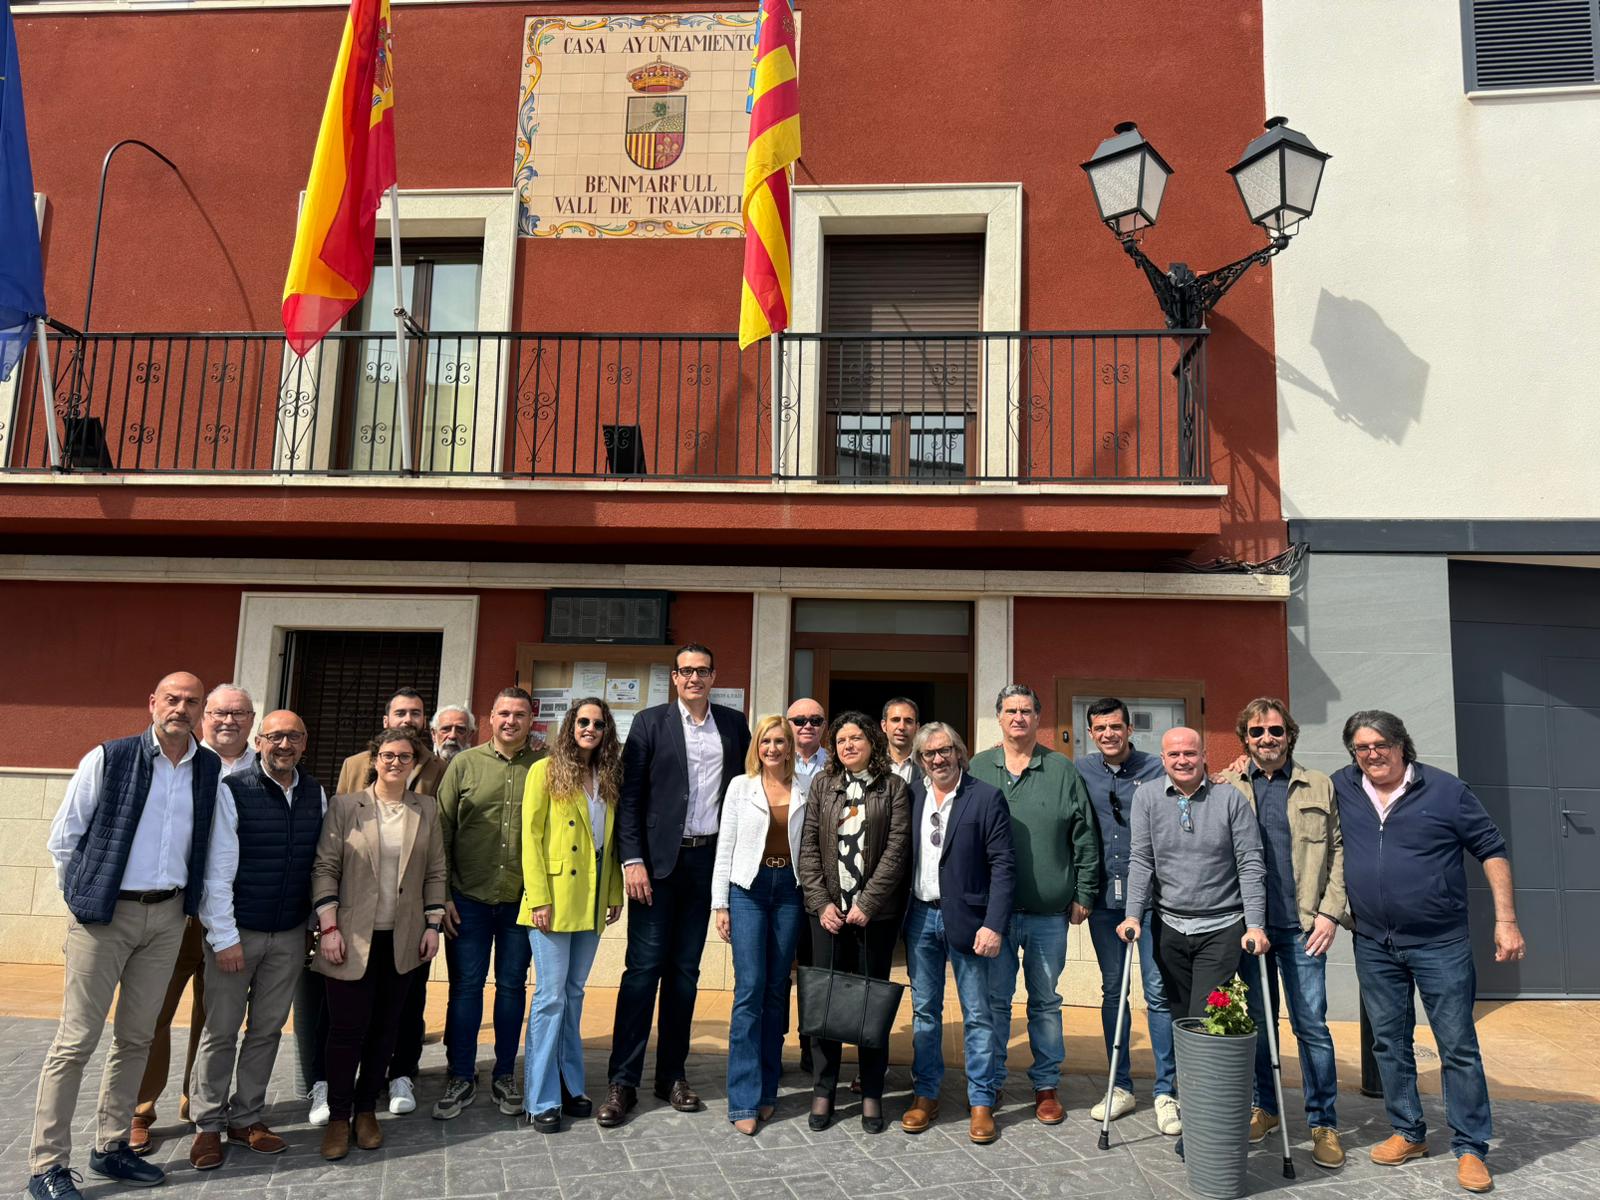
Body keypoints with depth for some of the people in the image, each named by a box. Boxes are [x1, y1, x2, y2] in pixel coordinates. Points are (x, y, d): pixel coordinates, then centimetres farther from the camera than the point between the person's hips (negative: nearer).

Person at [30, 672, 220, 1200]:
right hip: (104, 915, -4)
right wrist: (84, 892, 1)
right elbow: (63, 835, 0)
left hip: (167, 916, 4)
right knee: (76, 1040, 0)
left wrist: (189, 896, 9)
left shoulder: (211, 770, 3)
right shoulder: (108, 759, -6)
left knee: (136, 1038, 12)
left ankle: (110, 1148, 26)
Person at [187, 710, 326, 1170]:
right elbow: (218, 870, -12)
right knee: (221, 1031, 6)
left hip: (290, 935, 4)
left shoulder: (315, 794, 2)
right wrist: (224, 937, -14)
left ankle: (246, 1119, 26)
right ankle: (209, 1125, 22)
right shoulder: (233, 791, -12)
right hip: (237, 931, -4)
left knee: (267, 1030, 12)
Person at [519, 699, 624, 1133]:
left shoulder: (609, 776, 10)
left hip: (591, 900, 5)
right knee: (551, 995, -2)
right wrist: (539, 897, -14)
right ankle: (542, 1099, 7)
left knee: (573, 993, 14)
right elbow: (531, 836, -9)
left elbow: (612, 840, 13)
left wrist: (615, 891, 8)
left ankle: (570, 1085, 23)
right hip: (554, 897, -5)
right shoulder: (546, 771, -5)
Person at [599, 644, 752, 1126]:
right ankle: (622, 1082, 6)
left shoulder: (734, 724, 8)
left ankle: (672, 1075, 20)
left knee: (685, 970, 10)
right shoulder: (650, 722, 0)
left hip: (707, 859, 3)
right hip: (659, 858, -3)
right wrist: (632, 860, -12)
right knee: (643, 967, -2)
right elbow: (629, 794, -4)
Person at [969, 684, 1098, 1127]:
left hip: (1049, 912, 0)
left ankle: (1046, 1086, 24)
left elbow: (1084, 838, 4)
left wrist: (1083, 894, 1)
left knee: (1045, 1000, 11)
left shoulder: (1063, 770, 3)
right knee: (994, 999, 7)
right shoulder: (977, 769, 5)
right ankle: (989, 1083, 21)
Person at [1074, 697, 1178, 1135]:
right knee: (1112, 992, 11)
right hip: (1103, 898, 3)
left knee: (1158, 992, -2)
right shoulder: (1080, 770, 4)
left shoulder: (1157, 770, -4)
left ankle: (1166, 1092, 10)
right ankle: (1121, 1086, 22)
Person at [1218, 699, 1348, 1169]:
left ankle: (1323, 1122, 13)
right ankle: (1263, 1108, 25)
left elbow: (1338, 850, 5)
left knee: (1311, 1023, 0)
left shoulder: (1319, 787, 7)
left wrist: (1330, 911, -4)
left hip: (1301, 926, -1)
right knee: (1255, 1020, 11)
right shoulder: (1226, 787, 7)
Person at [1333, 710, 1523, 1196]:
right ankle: (1408, 1133, 28)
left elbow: (1492, 850, -2)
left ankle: (1470, 1148, 15)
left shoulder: (1445, 789, -7)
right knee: (1389, 1043, 13)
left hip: (1441, 943, -3)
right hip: (1373, 946, 3)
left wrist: (1506, 920, -7)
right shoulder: (1341, 788, 1)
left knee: (1458, 1046, 3)